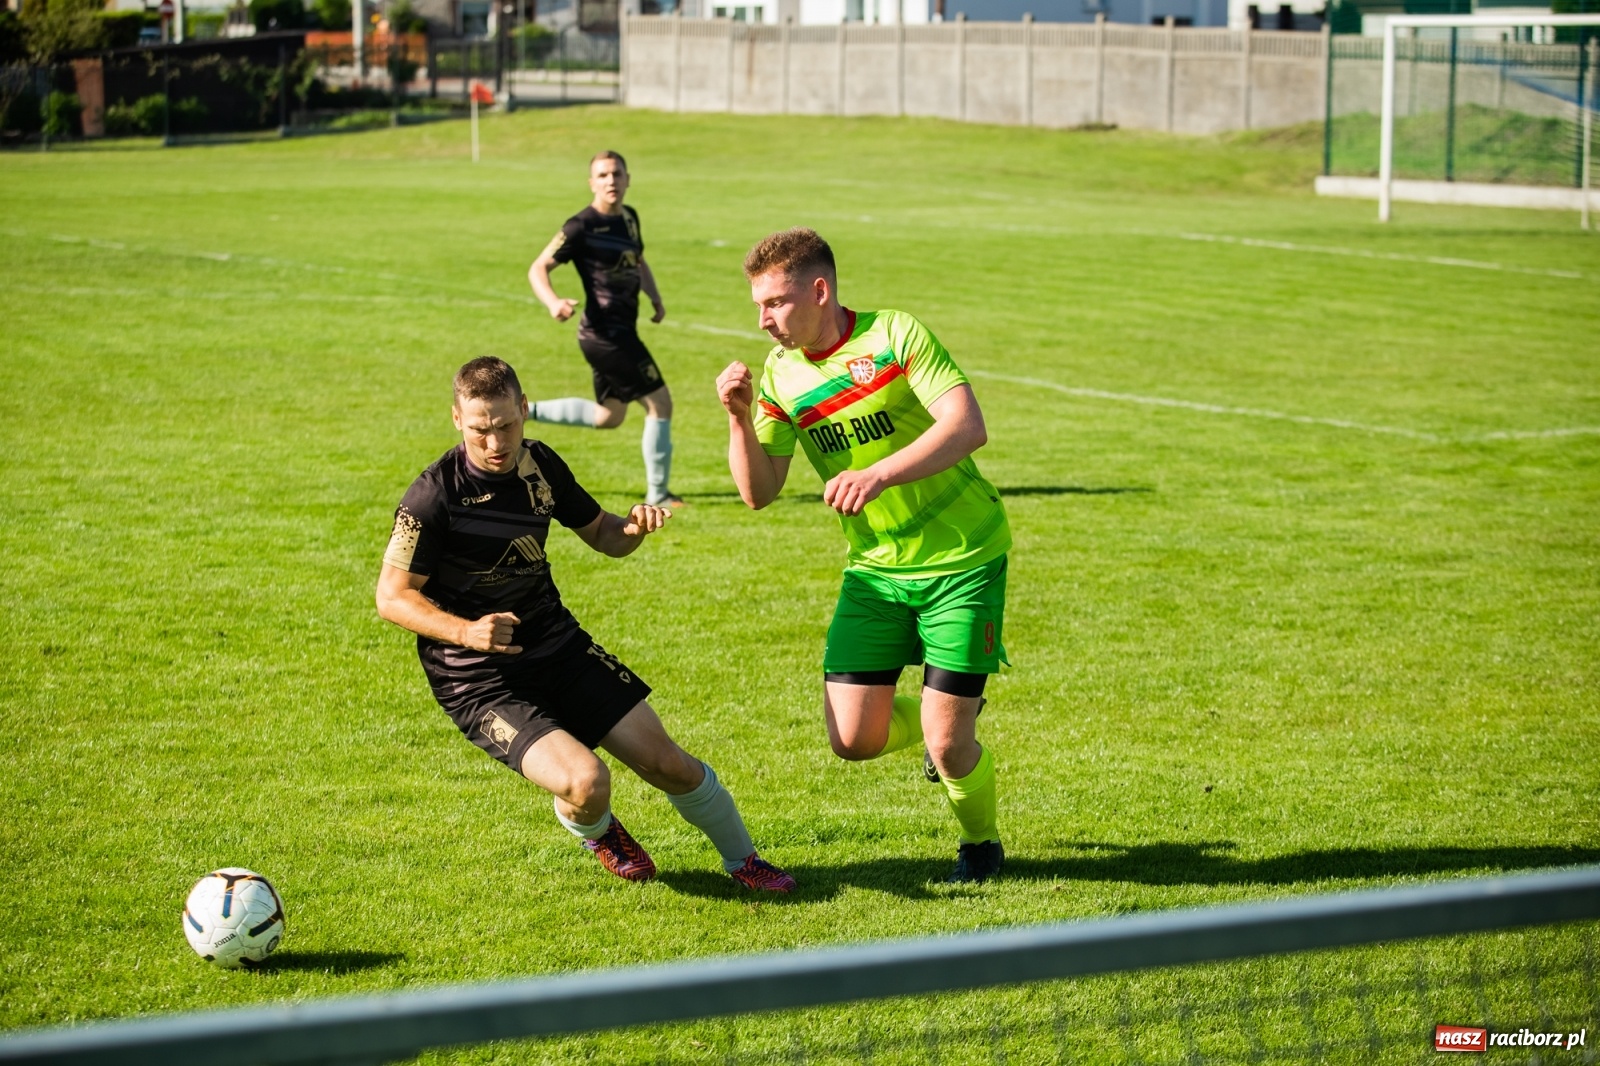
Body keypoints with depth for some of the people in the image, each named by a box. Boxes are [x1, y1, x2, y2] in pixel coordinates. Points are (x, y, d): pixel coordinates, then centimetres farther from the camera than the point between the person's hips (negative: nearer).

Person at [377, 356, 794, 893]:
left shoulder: (540, 465, 0)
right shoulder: (434, 496, -19)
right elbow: (392, 596, -14)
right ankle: (595, 831, 14)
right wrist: (465, 631, -30)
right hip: (480, 681, -5)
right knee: (585, 780, -25)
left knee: (666, 762, 2)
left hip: (558, 646, 6)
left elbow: (601, 534, 15)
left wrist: (633, 527, -10)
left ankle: (743, 859, 28)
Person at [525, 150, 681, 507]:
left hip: (620, 332, 9)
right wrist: (553, 302, -31)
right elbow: (538, 268, -13)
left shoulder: (629, 218, 10)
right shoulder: (582, 227, -15)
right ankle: (657, 494, 5)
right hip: (607, 333, -9)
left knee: (608, 417, 20)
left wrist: (656, 298, 13)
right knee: (660, 402, -5)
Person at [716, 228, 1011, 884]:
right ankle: (950, 715, 29)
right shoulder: (780, 375, 1)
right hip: (875, 569, 5)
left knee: (946, 745, -9)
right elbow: (758, 492, 1)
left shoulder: (895, 334, -13)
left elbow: (968, 426, -24)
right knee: (853, 739, -4)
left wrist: (878, 475, -35)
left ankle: (981, 841, 24)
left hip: (962, 558, -5)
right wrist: (740, 419, -16)